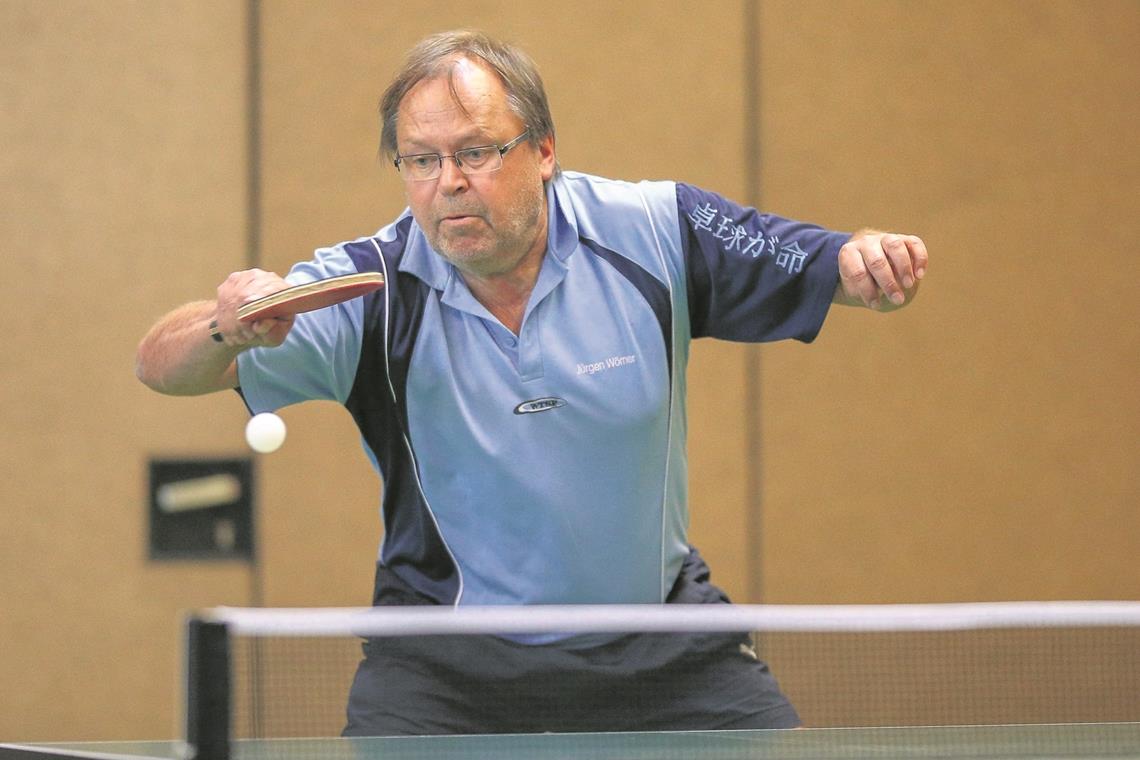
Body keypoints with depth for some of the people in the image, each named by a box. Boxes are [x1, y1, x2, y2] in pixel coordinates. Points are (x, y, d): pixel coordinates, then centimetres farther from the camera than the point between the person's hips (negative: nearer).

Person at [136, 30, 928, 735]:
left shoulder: (654, 232, -12)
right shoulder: (374, 284, -15)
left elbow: (826, 266, -3)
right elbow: (165, 367, -21)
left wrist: (865, 259, -28)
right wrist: (225, 325, -45)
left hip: (659, 637, 2)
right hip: (446, 653, -2)